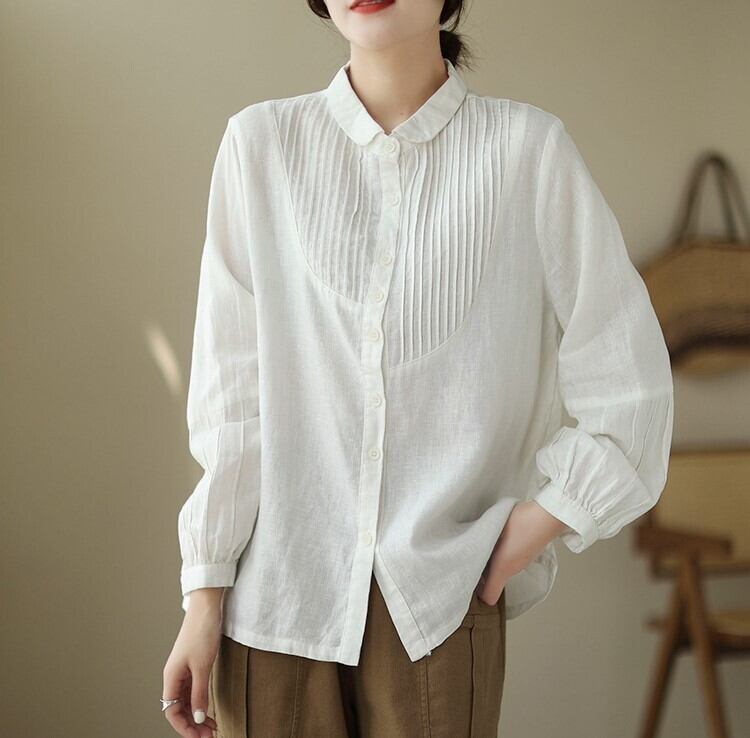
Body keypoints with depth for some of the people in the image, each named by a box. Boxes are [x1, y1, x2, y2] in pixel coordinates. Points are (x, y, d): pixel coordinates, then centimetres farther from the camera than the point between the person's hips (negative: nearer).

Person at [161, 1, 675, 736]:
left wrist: (537, 526, -3)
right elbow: (230, 392, 0)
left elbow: (627, 385, 1)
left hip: (439, 595, -1)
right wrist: (204, 600, -1)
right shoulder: (260, 142, 1)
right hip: (275, 586, 1)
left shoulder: (529, 148, -3)